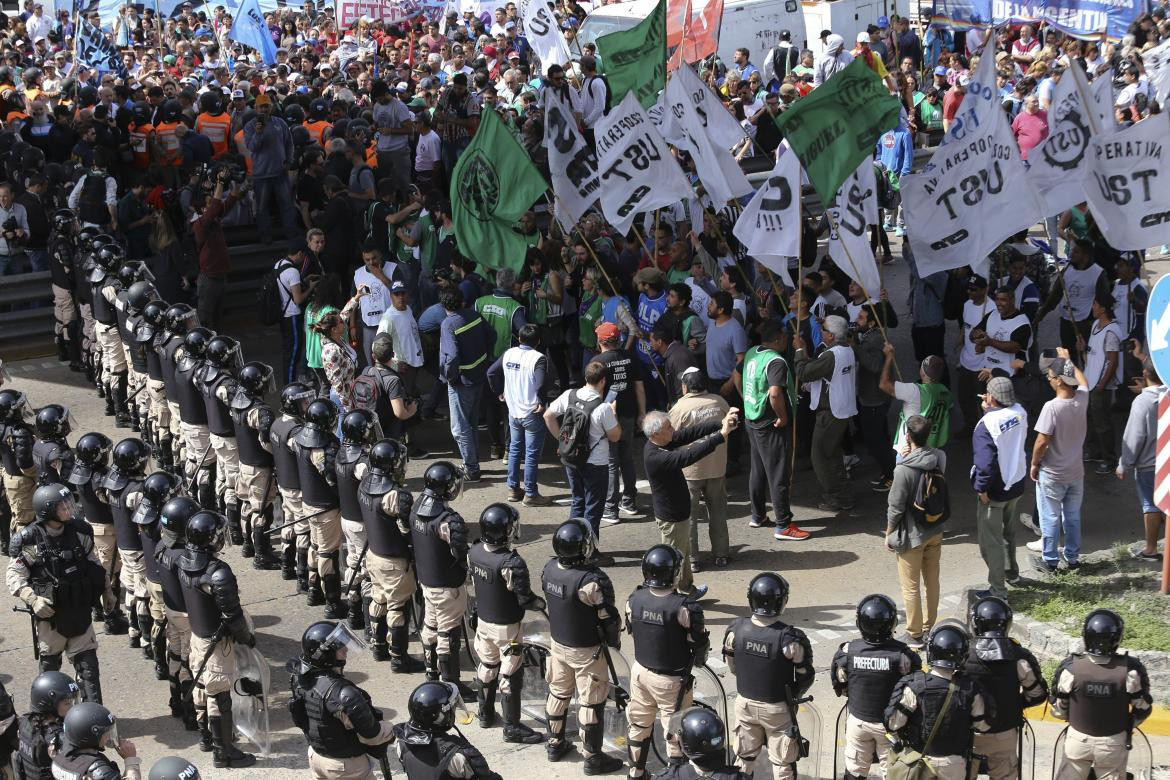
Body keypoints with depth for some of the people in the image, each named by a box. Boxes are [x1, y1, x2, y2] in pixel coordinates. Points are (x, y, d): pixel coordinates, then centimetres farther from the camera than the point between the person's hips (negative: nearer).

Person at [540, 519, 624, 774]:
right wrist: (614, 641, -1)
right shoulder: (592, 581, -31)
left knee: (558, 694, 22)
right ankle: (593, 758, 18)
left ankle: (555, 744, 38)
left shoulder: (549, 569, -11)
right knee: (591, 703, 7)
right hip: (587, 651, -6)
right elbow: (609, 618, -19)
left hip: (558, 644, 6)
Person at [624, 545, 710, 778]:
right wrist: (699, 661, 6)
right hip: (671, 679, -5)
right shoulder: (684, 607, -28)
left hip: (640, 671, 5)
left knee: (639, 726, 23)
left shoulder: (634, 599, -13)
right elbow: (700, 643, -17)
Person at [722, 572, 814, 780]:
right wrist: (792, 695, 6)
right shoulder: (790, 638, -28)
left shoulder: (736, 630, -16)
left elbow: (732, 666, 0)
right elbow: (806, 677, -14)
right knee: (782, 763, 15)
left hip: (745, 703, 4)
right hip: (777, 709, -3)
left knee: (744, 757, 22)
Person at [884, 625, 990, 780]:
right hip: (954, 763, 1)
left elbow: (894, 723, -18)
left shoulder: (915, 686, -22)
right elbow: (983, 726, -4)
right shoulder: (970, 689, -17)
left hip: (920, 758, -1)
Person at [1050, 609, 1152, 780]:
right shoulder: (1130, 669, -18)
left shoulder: (1070, 667, -18)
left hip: (1078, 739, 0)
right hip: (1114, 742, 0)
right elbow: (1142, 708, -5)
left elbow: (1058, 709, -5)